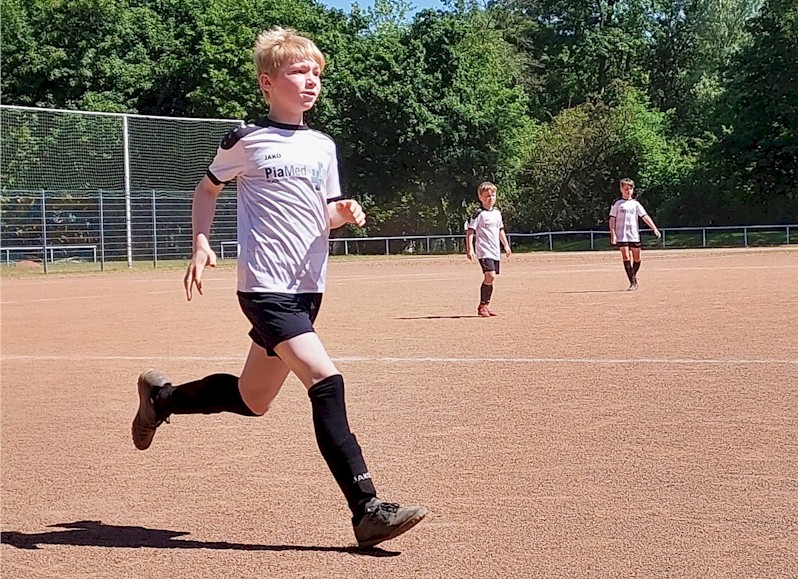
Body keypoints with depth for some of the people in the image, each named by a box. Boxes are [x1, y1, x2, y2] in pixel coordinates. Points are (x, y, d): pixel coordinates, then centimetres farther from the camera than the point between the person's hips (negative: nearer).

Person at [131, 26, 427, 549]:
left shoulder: (323, 146, 11)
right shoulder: (246, 141, -3)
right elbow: (208, 189, 11)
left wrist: (343, 212, -4)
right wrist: (202, 244, -1)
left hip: (308, 288, 7)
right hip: (265, 287, -7)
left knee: (252, 400, 15)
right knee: (326, 381, -22)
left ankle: (162, 397, 41)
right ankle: (368, 511, -21)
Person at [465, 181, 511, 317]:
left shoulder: (497, 213, 14)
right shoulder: (478, 214, -8)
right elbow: (470, 231, -10)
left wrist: (506, 245, 23)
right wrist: (469, 249, -17)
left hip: (495, 250, 8)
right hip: (484, 250, -8)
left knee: (490, 278, 8)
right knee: (490, 276, -19)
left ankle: (485, 306, 17)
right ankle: (482, 306, -11)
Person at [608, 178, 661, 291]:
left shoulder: (635, 204, 11)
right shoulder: (617, 204, 5)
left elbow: (645, 217, 4)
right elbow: (612, 219, 3)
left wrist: (654, 228, -5)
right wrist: (613, 234, -7)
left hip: (634, 235, 3)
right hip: (621, 235, -2)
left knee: (637, 258, 2)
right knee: (626, 257, -11)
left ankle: (634, 276, 29)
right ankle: (632, 282, -9)